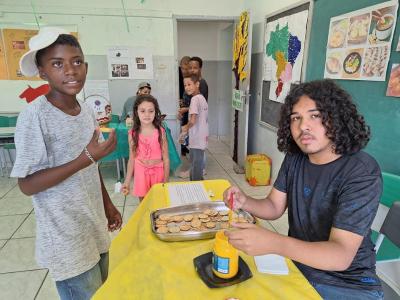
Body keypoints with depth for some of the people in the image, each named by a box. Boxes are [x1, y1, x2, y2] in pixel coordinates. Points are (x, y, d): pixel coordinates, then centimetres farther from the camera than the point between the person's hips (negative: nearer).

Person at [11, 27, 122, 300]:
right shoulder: (35, 116, -19)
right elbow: (27, 185, -18)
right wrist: (86, 158, -27)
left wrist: (108, 205, 13)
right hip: (66, 240, -6)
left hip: (95, 227, 6)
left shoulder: (88, 111, 1)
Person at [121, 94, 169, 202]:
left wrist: (166, 181, -4)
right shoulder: (133, 134, -4)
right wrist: (127, 182, 4)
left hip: (158, 173, -1)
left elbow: (166, 159, -4)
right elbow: (132, 159, 3)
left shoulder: (160, 132, -7)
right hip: (141, 174, 1)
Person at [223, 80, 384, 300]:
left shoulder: (362, 173, -23)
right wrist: (245, 202, -20)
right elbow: (274, 207, 2)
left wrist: (273, 243, -46)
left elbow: (341, 256, -30)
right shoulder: (295, 158, -4)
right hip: (296, 263, 5)